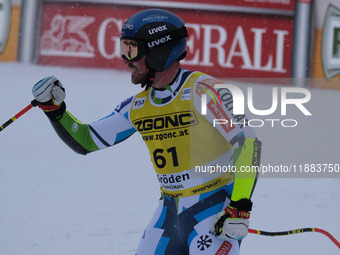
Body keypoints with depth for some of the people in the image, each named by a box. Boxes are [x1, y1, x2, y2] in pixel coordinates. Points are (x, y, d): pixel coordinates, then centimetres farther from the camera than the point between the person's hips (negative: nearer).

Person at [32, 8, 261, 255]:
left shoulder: (202, 90, -16)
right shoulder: (138, 106, 5)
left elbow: (248, 142, -20)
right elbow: (86, 141, 15)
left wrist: (240, 207, -26)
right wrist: (53, 108, -1)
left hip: (216, 208, -7)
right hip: (170, 210, 7)